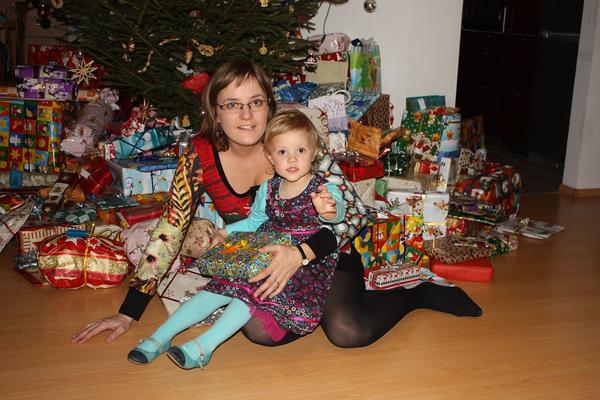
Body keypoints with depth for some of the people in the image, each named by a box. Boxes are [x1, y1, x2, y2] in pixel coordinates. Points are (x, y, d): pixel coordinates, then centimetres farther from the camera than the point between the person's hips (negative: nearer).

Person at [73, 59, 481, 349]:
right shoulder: (201, 156, -14)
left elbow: (349, 211, -17)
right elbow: (169, 230, -9)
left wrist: (301, 252, -35)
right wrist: (129, 311, -10)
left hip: (321, 252, -2)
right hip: (257, 263, 2)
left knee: (347, 331, -27)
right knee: (260, 330, -29)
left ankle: (419, 292, 3)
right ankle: (321, 304, 1)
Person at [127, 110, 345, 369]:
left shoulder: (324, 190, -12)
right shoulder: (268, 190, 5)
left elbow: (338, 212, -35)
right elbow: (253, 222, 21)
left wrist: (328, 210, -59)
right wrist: (225, 232, 5)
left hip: (310, 262, -5)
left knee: (251, 291, -26)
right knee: (222, 286, -9)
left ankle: (203, 346, -22)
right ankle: (161, 336, -3)